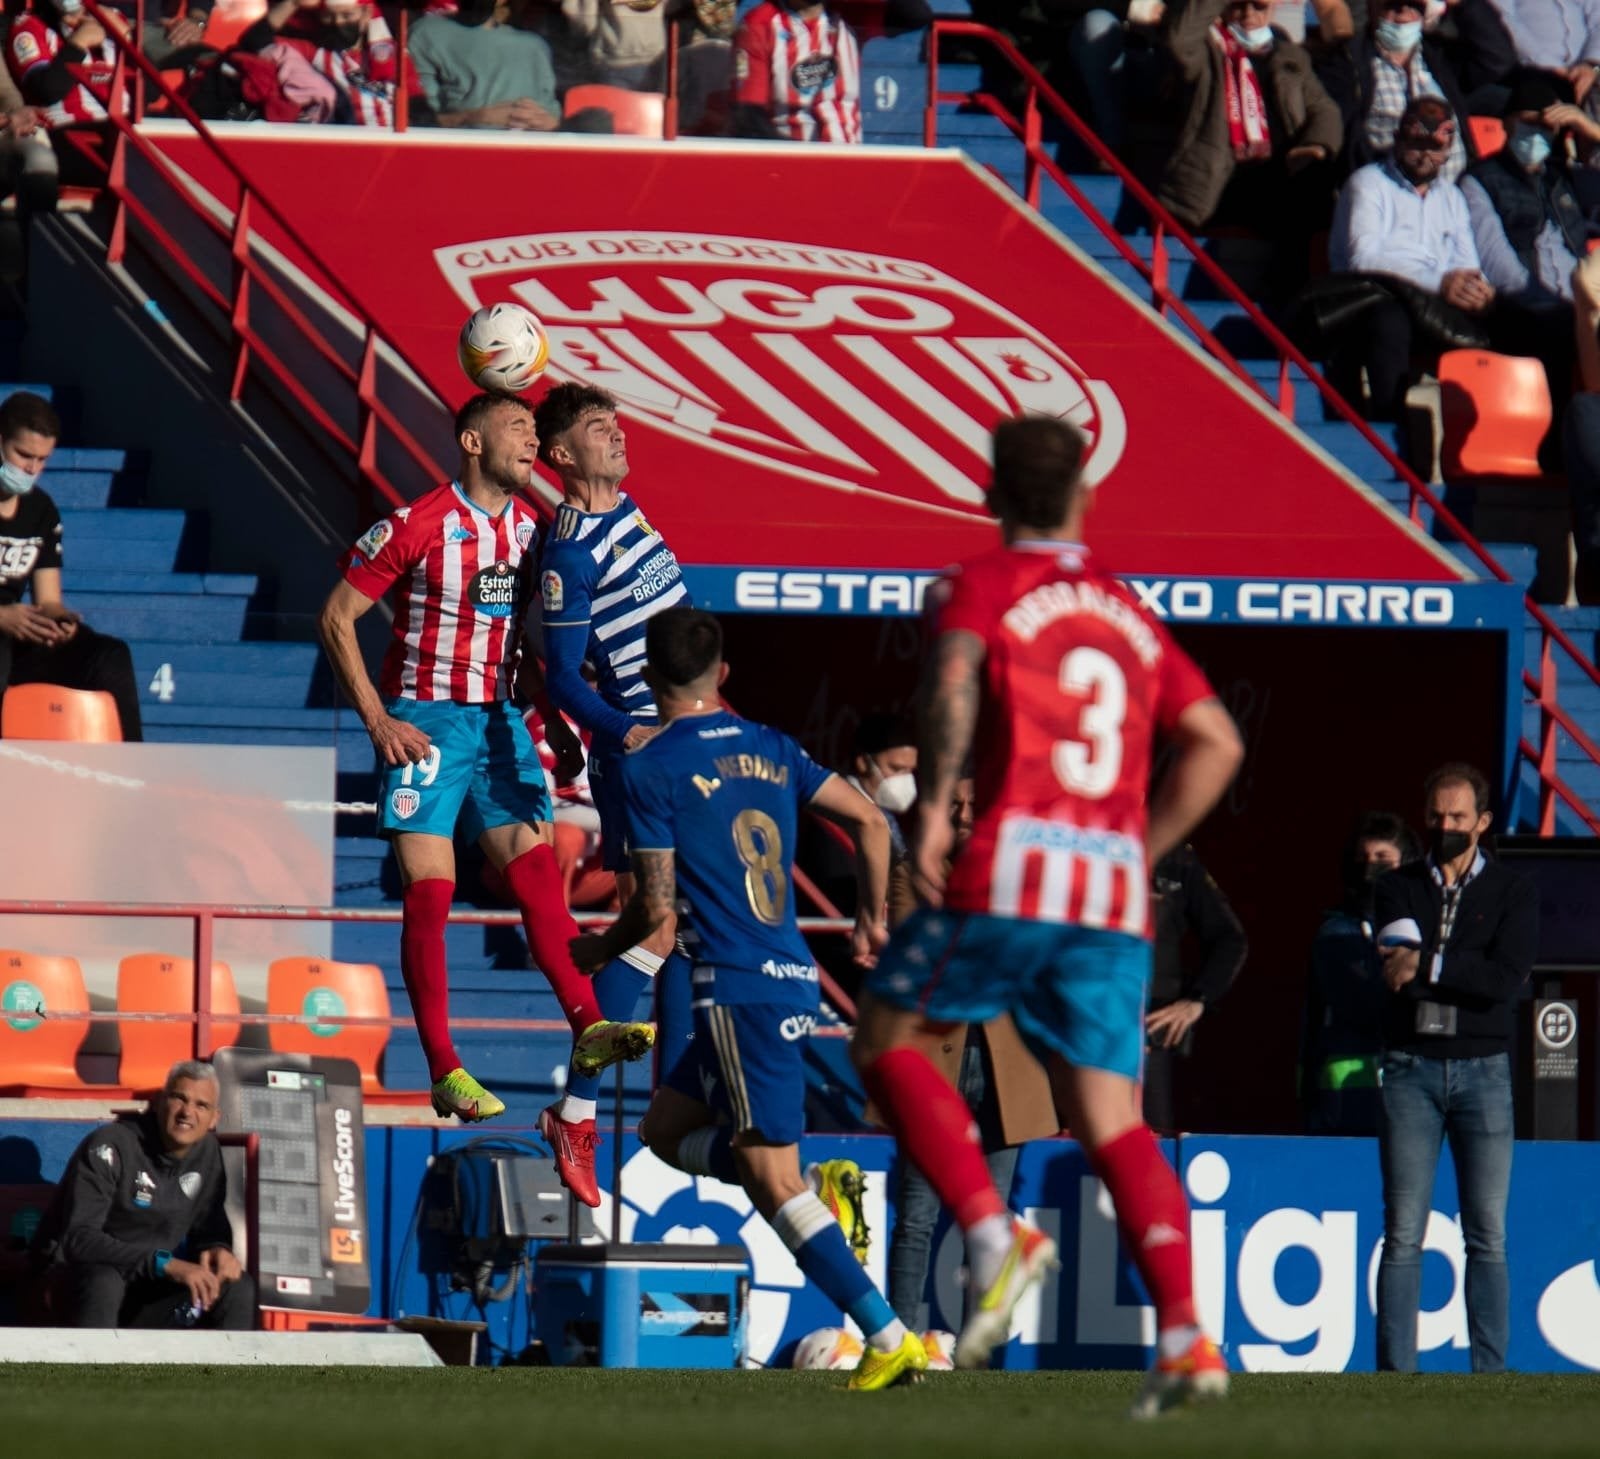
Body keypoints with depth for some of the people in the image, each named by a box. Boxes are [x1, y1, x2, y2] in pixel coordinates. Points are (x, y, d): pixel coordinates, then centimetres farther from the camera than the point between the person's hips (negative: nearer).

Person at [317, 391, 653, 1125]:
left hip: (500, 720, 5)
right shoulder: (416, 527, -11)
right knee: (429, 894, -7)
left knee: (538, 876, -5)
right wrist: (378, 721, -12)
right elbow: (336, 618, -7)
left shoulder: (532, 529, 6)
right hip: (424, 724, -5)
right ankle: (445, 1074, -7)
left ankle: (588, 1028, -9)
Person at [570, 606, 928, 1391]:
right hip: (793, 979, 8)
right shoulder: (770, 749, 12)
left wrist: (597, 951, 12)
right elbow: (868, 819, 11)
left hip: (737, 990, -8)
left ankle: (889, 1337, -13)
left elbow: (656, 905, -7)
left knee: (774, 1179, -7)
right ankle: (811, 1196, 2)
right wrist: (871, 919, 24)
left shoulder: (650, 767, -7)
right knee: (665, 1128, 22)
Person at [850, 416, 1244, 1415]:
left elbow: (954, 674, -16)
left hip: (1012, 868, -5)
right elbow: (1216, 742, 18)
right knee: (1110, 1118, 5)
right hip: (1115, 891, 5)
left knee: (886, 1041, 12)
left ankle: (995, 1233, -7)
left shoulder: (985, 584, 6)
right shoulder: (1129, 612, 22)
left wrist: (932, 807, -14)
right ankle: (1186, 1335, -12)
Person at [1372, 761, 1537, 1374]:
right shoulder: (1399, 888, 12)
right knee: (1403, 1232, -4)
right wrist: (1465, 973, -17)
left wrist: (1426, 965, -11)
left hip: (1482, 1070, -1)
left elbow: (1508, 979, -9)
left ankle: (1490, 1373, -1)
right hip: (1411, 1067, 1)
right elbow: (1394, 968, -6)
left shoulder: (1513, 892, 7)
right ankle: (1396, 1373, -4)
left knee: (1487, 1234, -3)